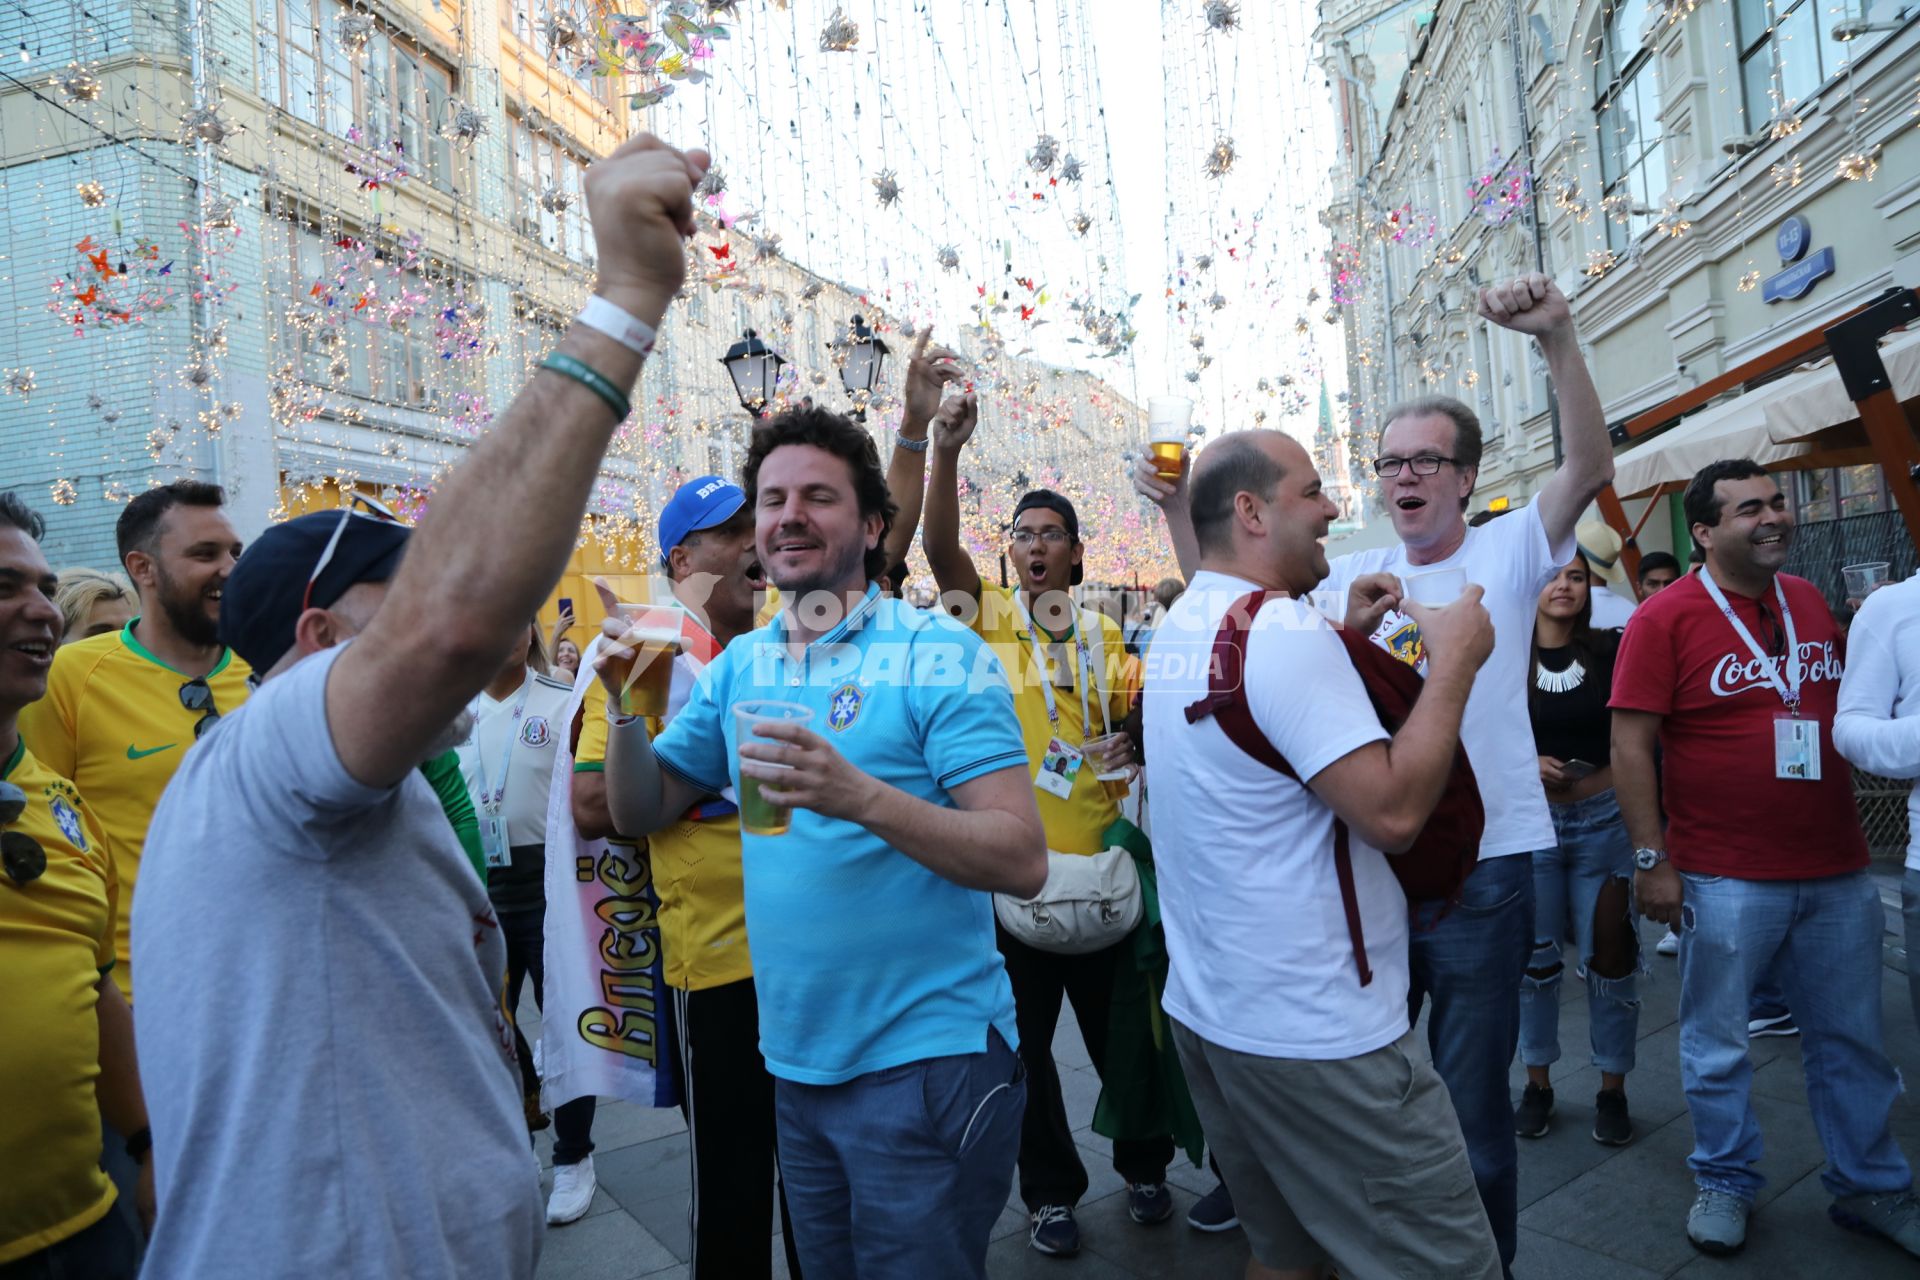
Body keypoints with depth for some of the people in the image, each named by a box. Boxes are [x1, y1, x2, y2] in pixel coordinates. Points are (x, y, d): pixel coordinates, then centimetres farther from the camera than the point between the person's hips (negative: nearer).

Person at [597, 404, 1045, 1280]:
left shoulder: (937, 655, -13)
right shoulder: (739, 667, 5)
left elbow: (1022, 861, -19)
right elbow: (640, 812, 10)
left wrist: (861, 797, -32)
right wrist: (627, 706, -8)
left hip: (923, 1061, -6)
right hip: (794, 1060, 6)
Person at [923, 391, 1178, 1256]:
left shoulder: (1104, 636, 8)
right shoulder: (989, 616, -1)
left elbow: (1137, 721, 15)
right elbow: (938, 546, -17)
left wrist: (1133, 744, -8)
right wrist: (946, 450, -28)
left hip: (1098, 860, 2)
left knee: (1119, 1029, 15)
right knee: (1025, 1039, 10)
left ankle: (1144, 1167, 39)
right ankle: (1050, 1191, 30)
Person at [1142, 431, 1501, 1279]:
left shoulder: (1179, 631, 9)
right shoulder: (1284, 626, -19)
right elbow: (1391, 813, -23)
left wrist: (1343, 640, 15)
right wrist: (1454, 662, -13)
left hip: (1207, 1010, 9)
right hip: (1316, 1033, -9)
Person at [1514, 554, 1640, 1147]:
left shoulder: (1610, 649, -2)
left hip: (1604, 819, 0)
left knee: (1609, 954, 5)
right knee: (1534, 956, 10)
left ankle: (1612, 1088, 23)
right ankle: (1537, 1081, 27)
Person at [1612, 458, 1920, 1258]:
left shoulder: (1814, 602, 8)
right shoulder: (1665, 617, -11)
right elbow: (1630, 743, -12)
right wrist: (1651, 859, -14)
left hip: (1837, 872, 5)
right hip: (1724, 881, -5)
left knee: (1852, 1041, 17)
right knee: (1717, 1045, 9)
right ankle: (1725, 1181, 28)